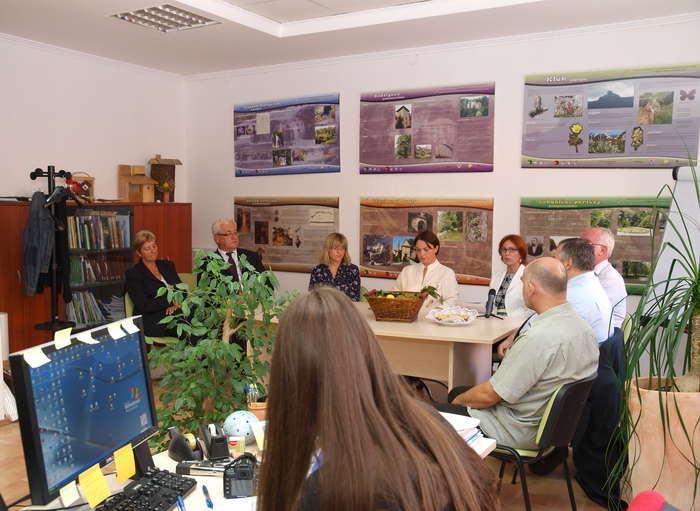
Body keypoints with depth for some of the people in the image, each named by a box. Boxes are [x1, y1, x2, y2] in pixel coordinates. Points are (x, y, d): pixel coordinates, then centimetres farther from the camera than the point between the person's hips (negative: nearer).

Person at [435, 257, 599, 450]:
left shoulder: (537, 339, -31)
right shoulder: (584, 327, -3)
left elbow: (489, 395, -23)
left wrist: (459, 400, -3)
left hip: (520, 432, -9)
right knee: (456, 392, 23)